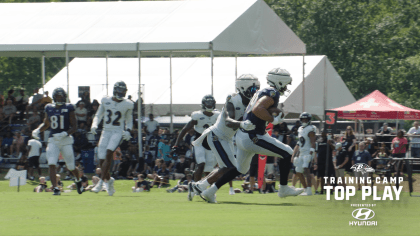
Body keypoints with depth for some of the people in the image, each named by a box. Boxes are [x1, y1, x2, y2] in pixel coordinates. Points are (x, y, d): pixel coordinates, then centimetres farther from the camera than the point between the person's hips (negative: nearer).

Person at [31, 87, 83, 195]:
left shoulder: (68, 108, -4)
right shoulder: (49, 108, 8)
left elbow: (74, 126, -5)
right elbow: (46, 124, 24)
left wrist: (65, 134, -21)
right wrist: (37, 130, 5)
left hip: (66, 140, -2)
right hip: (53, 141, 2)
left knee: (71, 166, 8)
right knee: (51, 164, -17)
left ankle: (78, 180, 39)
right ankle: (55, 188, -18)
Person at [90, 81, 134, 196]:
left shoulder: (127, 104, 2)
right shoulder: (106, 101, 5)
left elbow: (129, 120, 15)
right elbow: (98, 115, 15)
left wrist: (128, 131, -3)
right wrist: (94, 125, -5)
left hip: (118, 132, -3)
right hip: (106, 132, 3)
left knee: (108, 154, -24)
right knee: (102, 161, -4)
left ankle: (101, 182, -23)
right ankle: (109, 180, 24)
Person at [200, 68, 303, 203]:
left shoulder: (263, 92, 17)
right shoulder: (273, 94, -13)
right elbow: (257, 109, -27)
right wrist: (273, 120, -20)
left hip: (242, 135, 10)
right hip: (252, 138, -10)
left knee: (241, 169, 25)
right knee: (287, 154, -1)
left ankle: (210, 192, 25)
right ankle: (283, 189, 7)